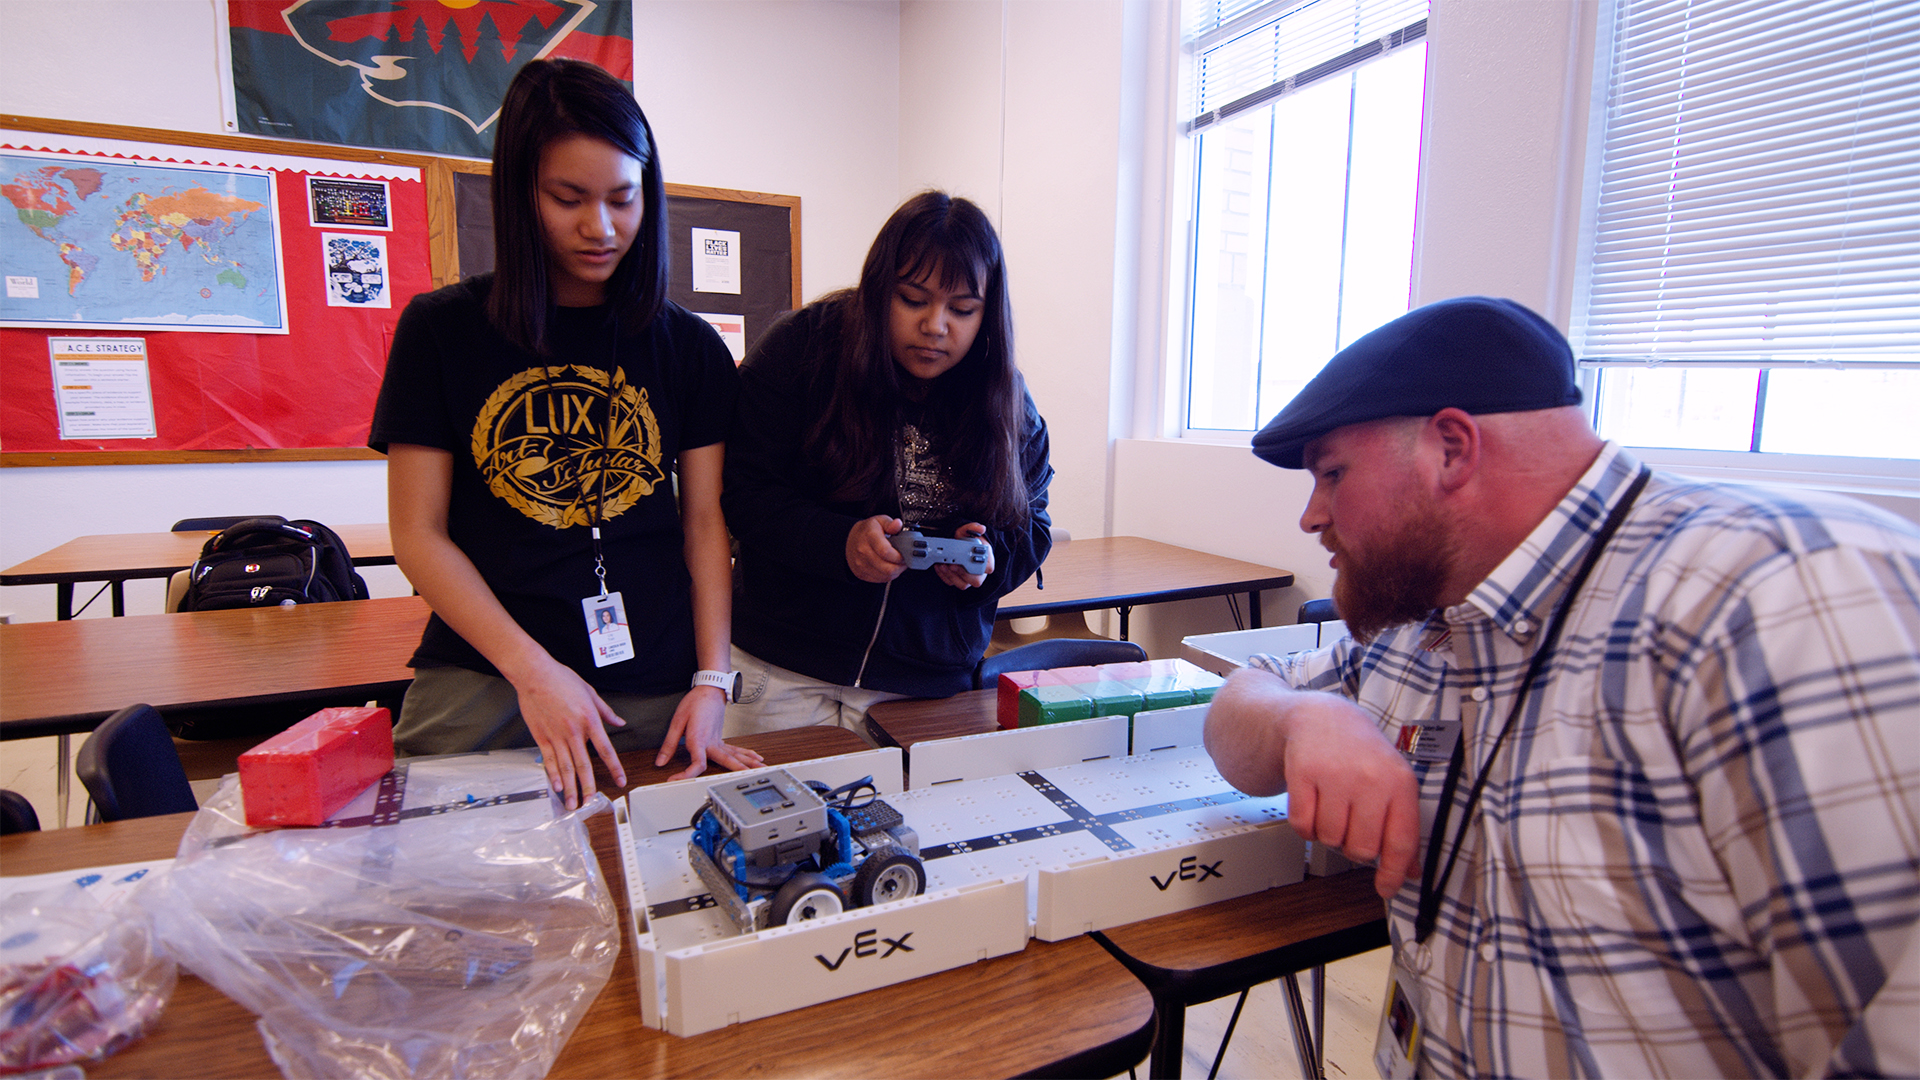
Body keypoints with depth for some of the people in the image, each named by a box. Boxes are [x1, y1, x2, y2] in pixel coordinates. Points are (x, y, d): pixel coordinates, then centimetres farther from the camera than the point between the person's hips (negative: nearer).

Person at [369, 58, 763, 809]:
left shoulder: (690, 349, 6)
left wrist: (712, 679, -4)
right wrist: (533, 668, -11)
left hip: (651, 694, 1)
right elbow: (418, 534, 1)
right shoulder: (442, 329, 3)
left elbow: (705, 524, 5)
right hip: (479, 683, 0)